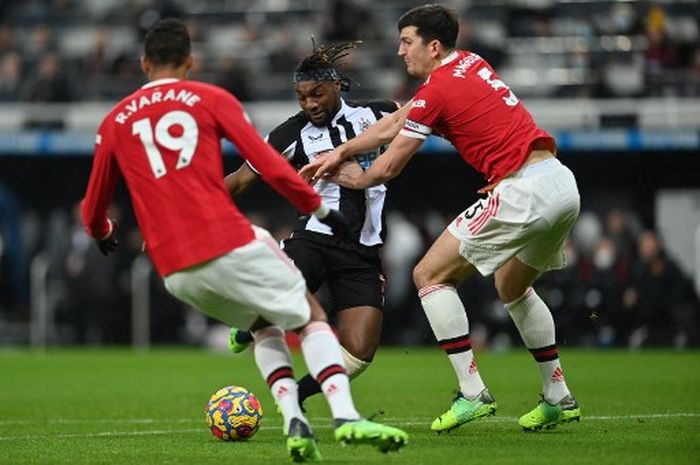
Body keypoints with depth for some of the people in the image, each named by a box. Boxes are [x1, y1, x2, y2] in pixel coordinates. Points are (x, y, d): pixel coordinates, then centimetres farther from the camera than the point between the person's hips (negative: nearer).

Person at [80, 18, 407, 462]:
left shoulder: (114, 122, 16)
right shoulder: (211, 98, 7)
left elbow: (93, 213, 20)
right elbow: (271, 167, -1)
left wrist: (104, 233, 44)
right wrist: (319, 208, 13)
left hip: (175, 270, 4)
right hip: (232, 244, -4)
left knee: (265, 324, 26)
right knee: (311, 316, 12)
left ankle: (294, 420, 5)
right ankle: (346, 416, -9)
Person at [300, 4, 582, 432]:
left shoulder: (437, 91, -8)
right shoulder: (470, 63, 17)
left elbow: (388, 168, 1)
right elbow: (394, 124, 26)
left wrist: (353, 180, 21)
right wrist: (339, 152, 27)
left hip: (525, 193, -9)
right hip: (564, 186, 9)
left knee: (430, 275, 0)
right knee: (512, 286, 29)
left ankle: (473, 393, -5)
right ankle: (559, 399, 30)